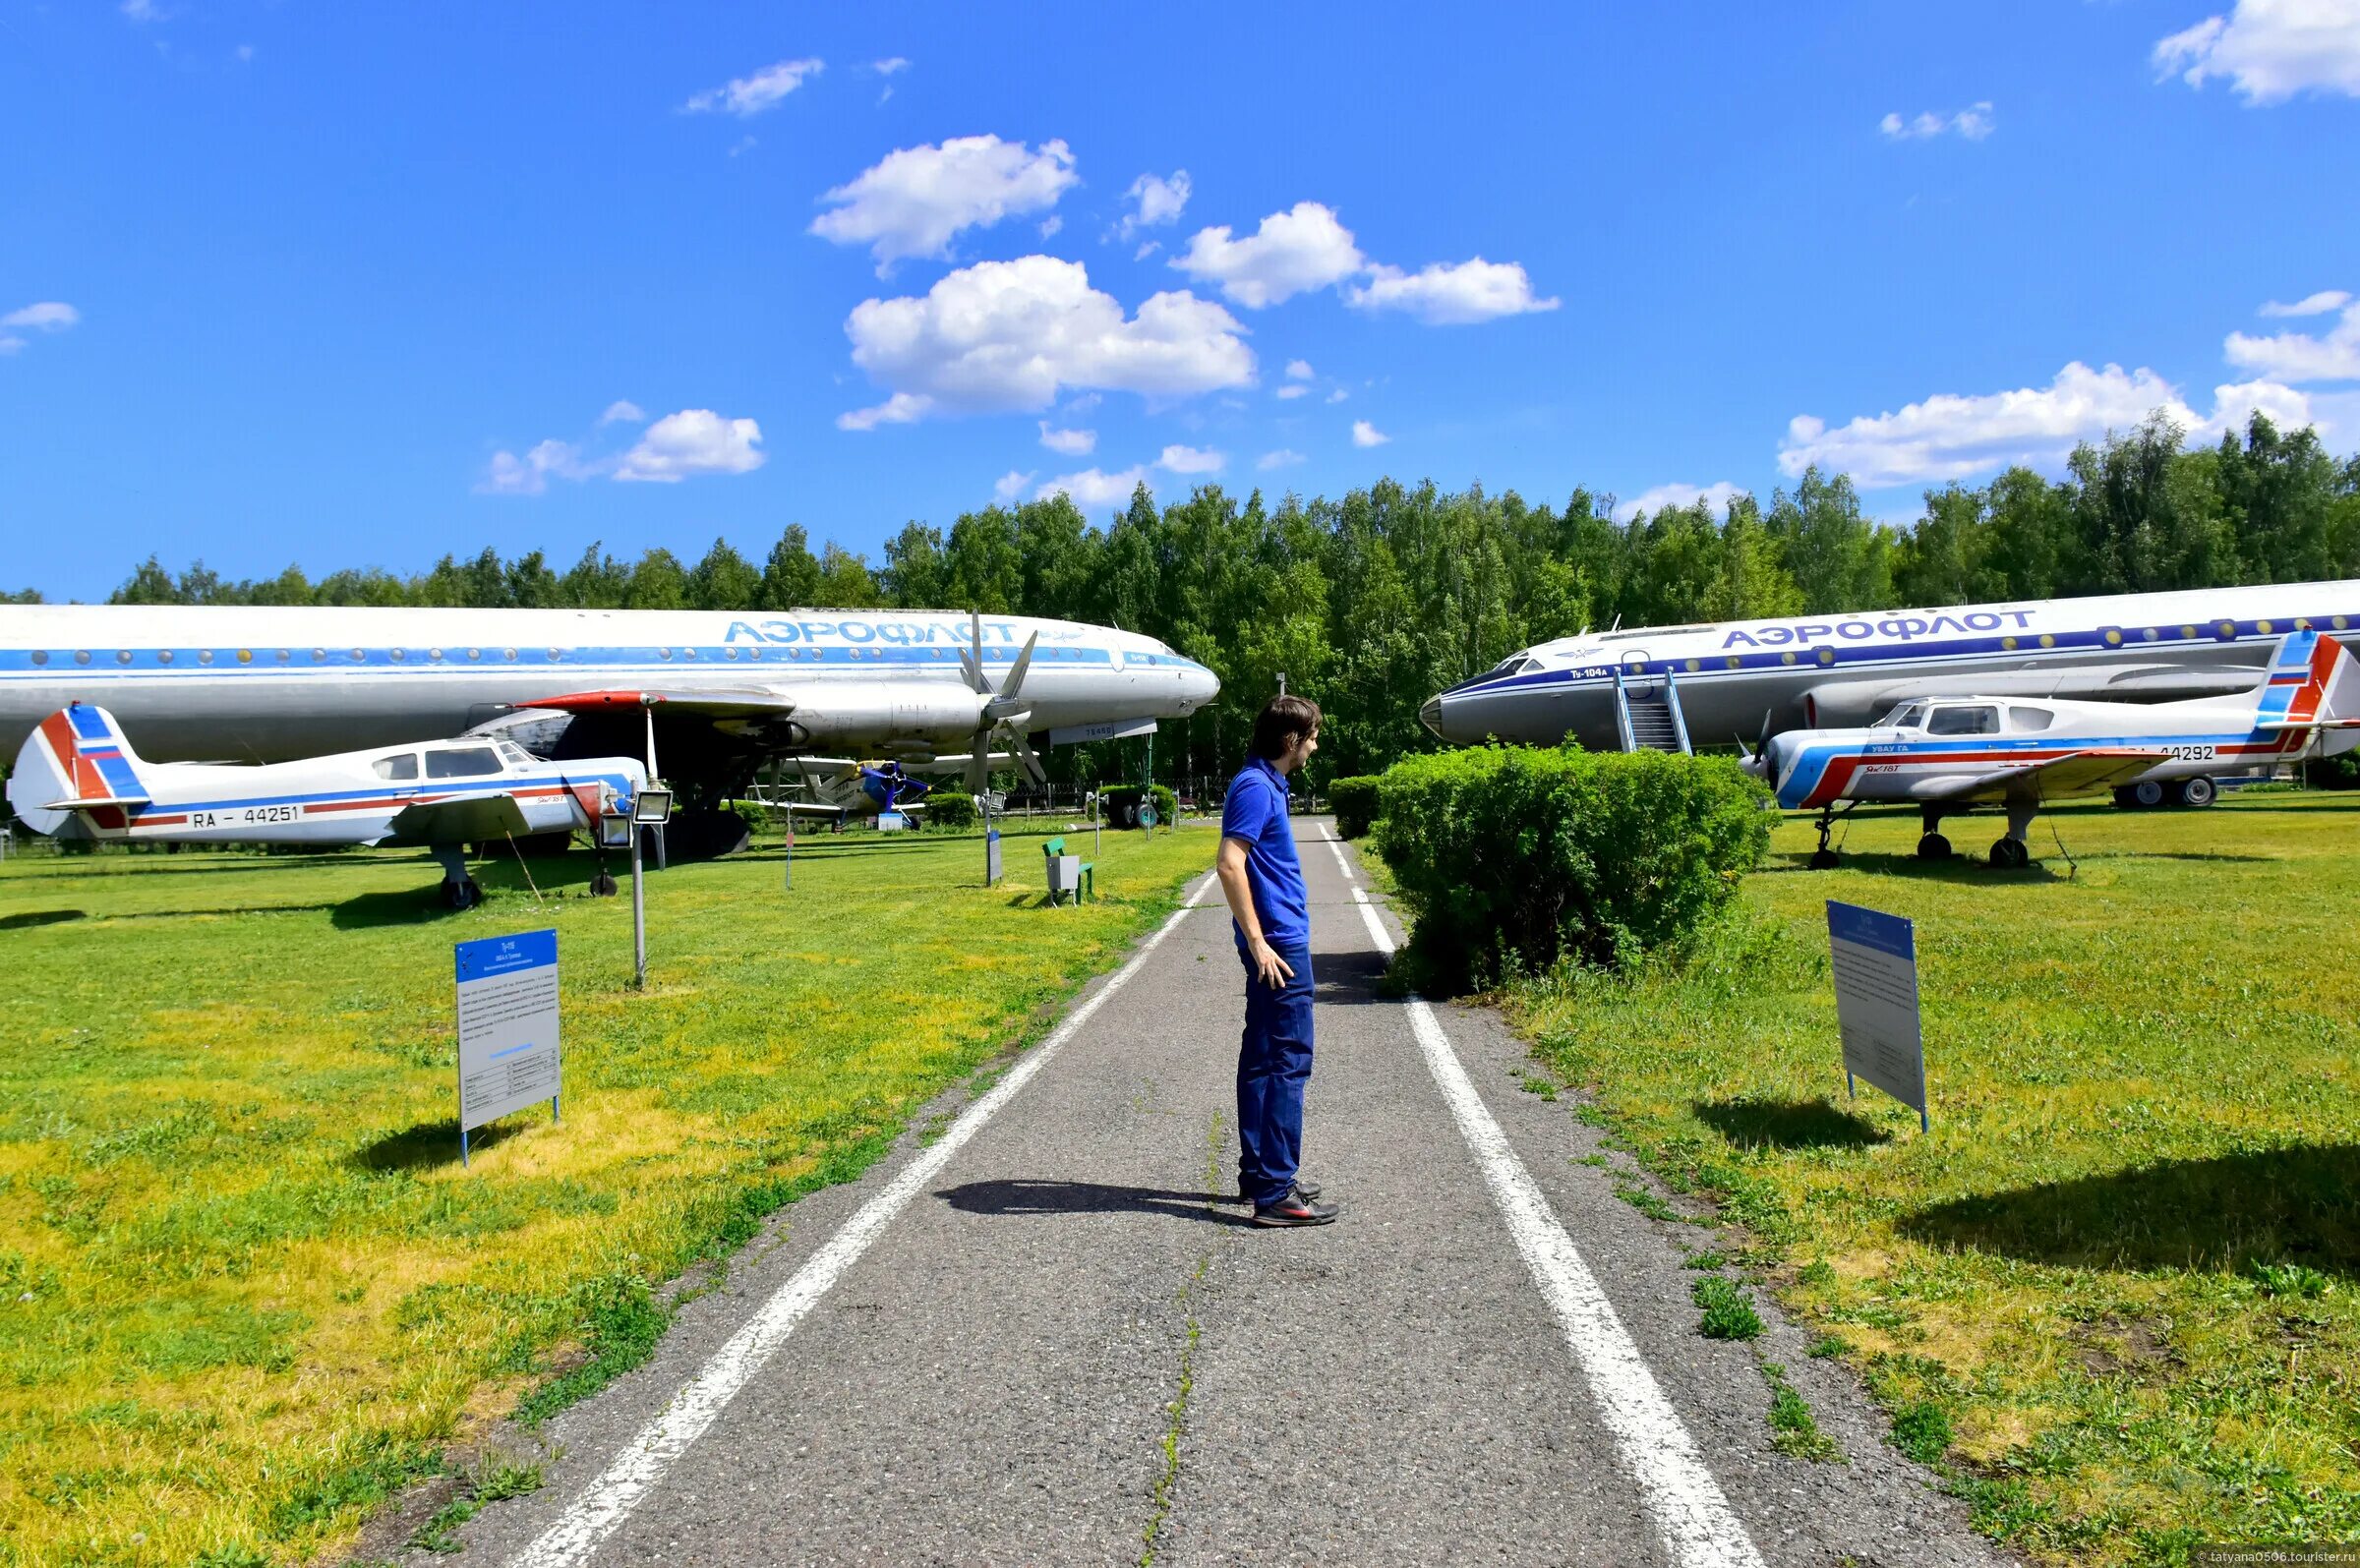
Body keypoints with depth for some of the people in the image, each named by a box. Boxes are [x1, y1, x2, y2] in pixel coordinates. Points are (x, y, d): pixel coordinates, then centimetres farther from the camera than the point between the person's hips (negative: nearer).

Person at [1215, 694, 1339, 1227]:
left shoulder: (1265, 784, 15)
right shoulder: (1256, 787, -16)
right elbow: (1229, 865, -25)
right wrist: (1257, 941, -24)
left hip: (1275, 943, 10)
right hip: (1279, 944, -10)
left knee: (1263, 1059, 14)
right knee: (1288, 1062, -8)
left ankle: (1258, 1174, 23)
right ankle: (1275, 1193, -4)